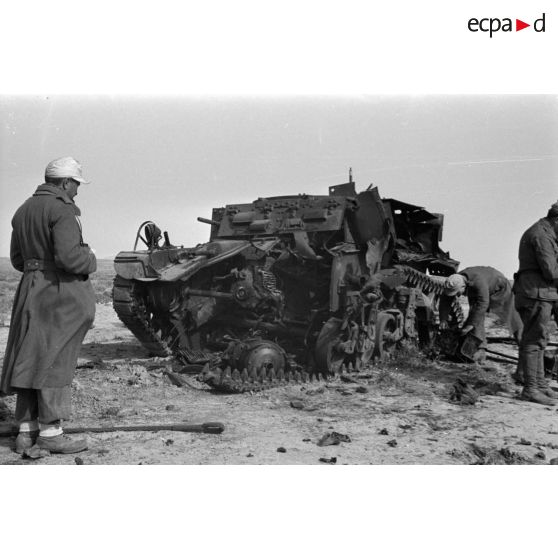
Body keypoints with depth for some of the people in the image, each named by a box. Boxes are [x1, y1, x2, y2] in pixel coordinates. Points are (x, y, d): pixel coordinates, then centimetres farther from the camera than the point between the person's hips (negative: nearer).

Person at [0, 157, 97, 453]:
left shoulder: (24, 210, 15)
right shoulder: (61, 210, -13)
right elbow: (68, 255, -23)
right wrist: (90, 261, -5)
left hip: (31, 290, 9)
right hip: (61, 293, -8)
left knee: (30, 360, 10)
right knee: (55, 361, -3)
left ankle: (26, 430, 16)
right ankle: (50, 431, 2)